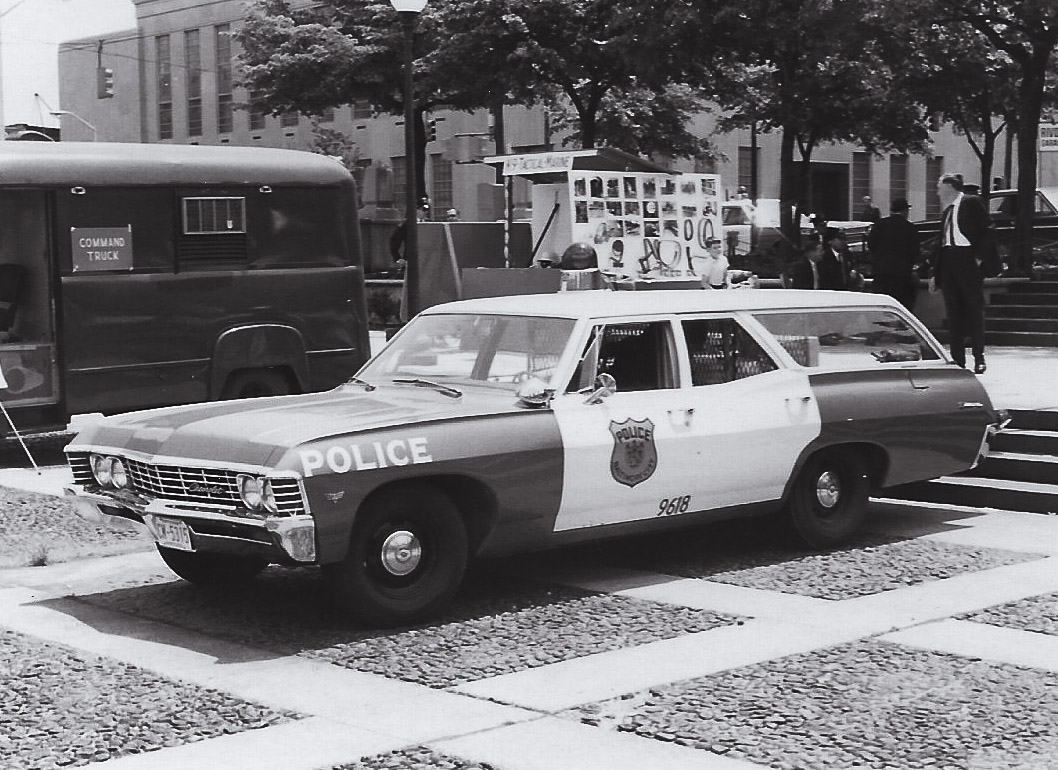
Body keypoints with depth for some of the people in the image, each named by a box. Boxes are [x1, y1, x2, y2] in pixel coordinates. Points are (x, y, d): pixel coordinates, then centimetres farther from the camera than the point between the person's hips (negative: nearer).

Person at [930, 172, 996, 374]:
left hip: (968, 260, -7)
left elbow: (988, 230, -7)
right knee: (953, 312, 4)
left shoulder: (972, 203, -2)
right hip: (948, 262, 7)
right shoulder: (947, 211, 19)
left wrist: (979, 257, -13)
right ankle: (958, 360, 7)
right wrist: (935, 274, 16)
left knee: (974, 309, -3)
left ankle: (979, 359, 1)